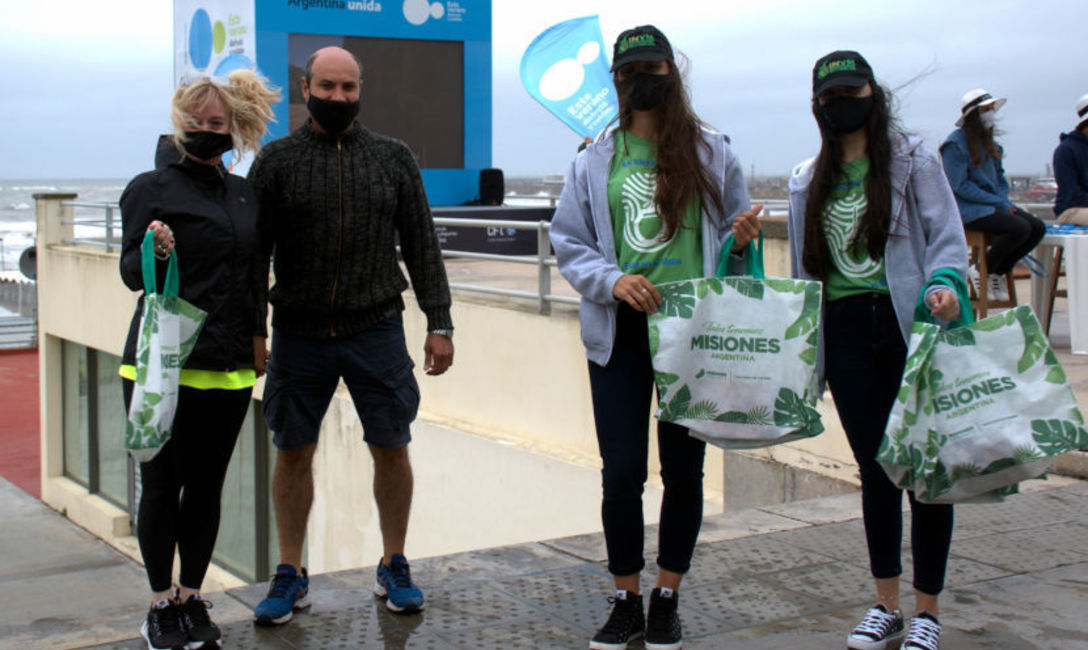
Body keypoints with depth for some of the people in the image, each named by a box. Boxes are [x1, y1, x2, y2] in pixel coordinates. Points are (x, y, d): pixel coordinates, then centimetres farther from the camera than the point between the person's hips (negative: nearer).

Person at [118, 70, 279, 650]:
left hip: (228, 367, 4)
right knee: (162, 485, -1)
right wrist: (156, 252, -27)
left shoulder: (244, 195, 15)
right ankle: (161, 602, 13)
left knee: (207, 485, 7)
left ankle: (192, 598, 19)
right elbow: (131, 275, -6)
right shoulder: (152, 188, -1)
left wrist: (257, 336, 17)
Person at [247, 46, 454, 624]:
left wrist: (439, 323, 1)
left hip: (376, 331, 0)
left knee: (391, 447, 5)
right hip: (299, 334, 0)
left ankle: (393, 567, 22)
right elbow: (253, 252, 2)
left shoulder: (393, 158, 5)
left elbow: (421, 246, 6)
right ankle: (290, 575, 21)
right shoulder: (276, 161, 2)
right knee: (293, 451, 7)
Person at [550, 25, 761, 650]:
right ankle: (627, 600, 18)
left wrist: (743, 239, -12)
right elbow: (568, 242, 7)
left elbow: (731, 234, 12)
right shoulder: (595, 160, 7)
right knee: (622, 474, 0)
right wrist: (612, 280, -11)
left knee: (684, 469, 6)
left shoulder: (712, 153, 7)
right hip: (621, 334, 0)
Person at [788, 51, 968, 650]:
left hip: (912, 324, -3)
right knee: (874, 469, 8)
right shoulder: (807, 181, 14)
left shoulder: (913, 161, 2)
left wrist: (944, 284, -25)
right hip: (846, 329, 4)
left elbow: (947, 235, -5)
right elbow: (804, 268, 18)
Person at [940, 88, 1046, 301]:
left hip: (994, 205, 8)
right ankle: (982, 271, -6)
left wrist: (1005, 201, 0)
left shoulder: (989, 144, 18)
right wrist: (998, 202, -15)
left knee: (1038, 227, -10)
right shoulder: (957, 142, -9)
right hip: (968, 210, -8)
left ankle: (998, 272, 5)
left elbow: (1000, 178, 22)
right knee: (1020, 228, -27)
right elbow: (959, 186, -16)